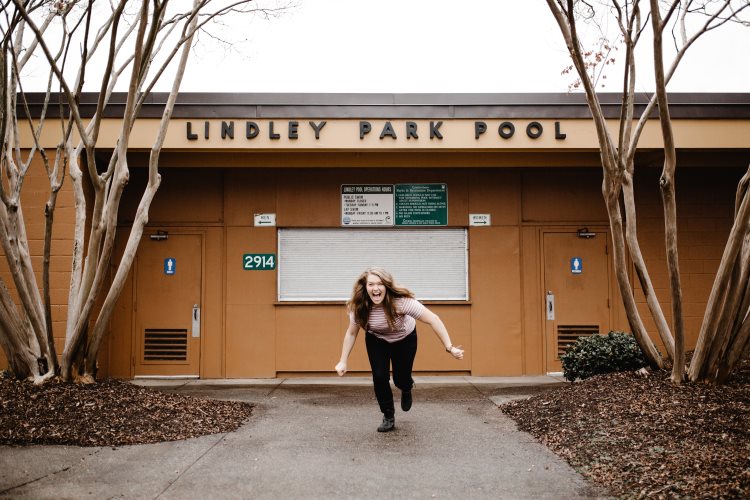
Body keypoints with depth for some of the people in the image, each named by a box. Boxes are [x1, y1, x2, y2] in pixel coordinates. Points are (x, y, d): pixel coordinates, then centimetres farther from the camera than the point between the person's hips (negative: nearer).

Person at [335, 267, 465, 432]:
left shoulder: (401, 301, -39)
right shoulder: (359, 307, -27)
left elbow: (433, 319, -35)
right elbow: (351, 333, -10)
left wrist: (449, 347, -38)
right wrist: (343, 361, -9)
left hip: (404, 339, -2)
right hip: (376, 340, 2)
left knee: (401, 379, -2)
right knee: (379, 376, -13)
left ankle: (407, 389, 39)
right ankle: (388, 417, 11)